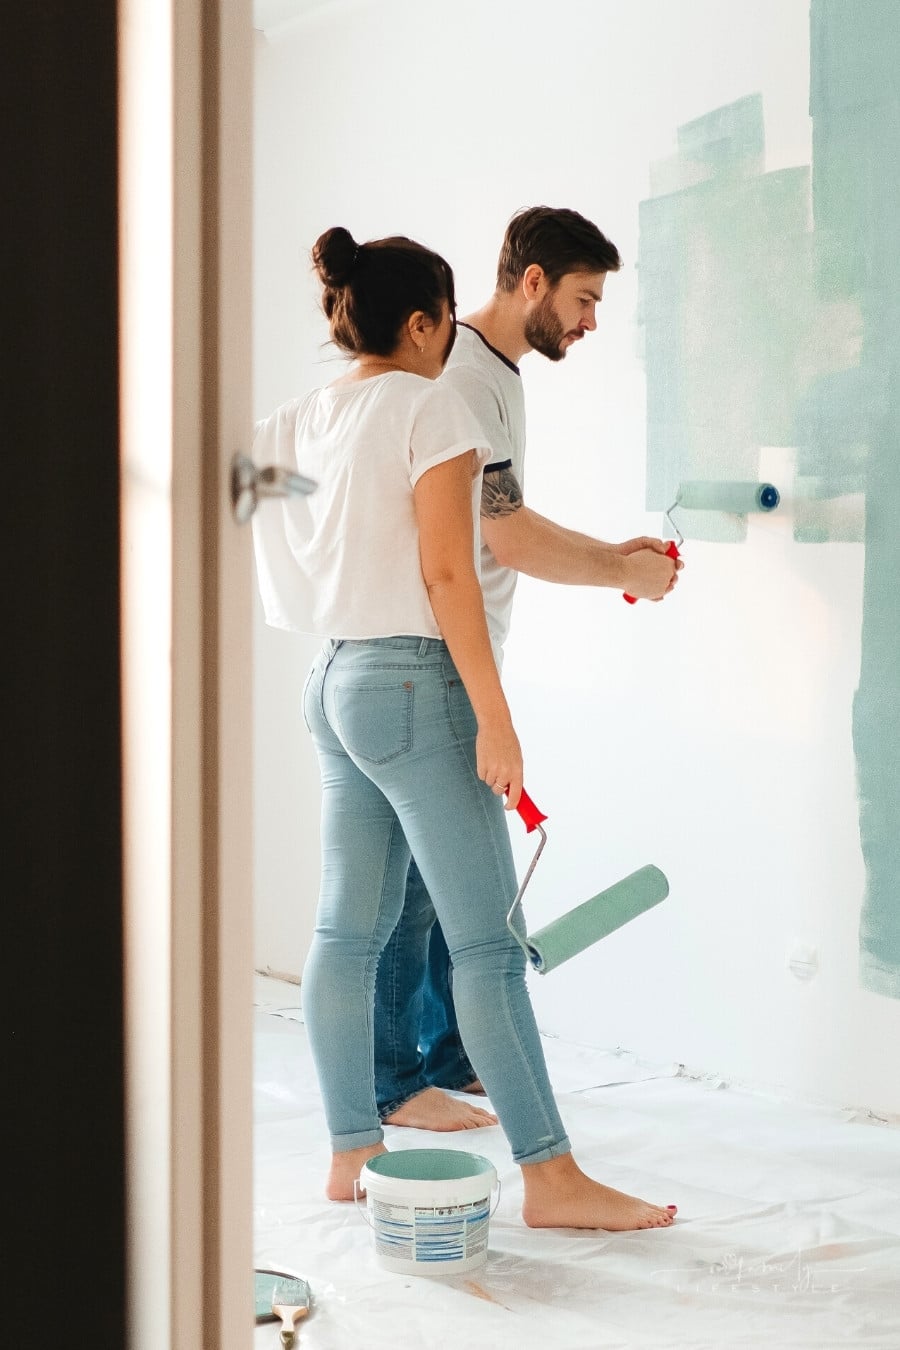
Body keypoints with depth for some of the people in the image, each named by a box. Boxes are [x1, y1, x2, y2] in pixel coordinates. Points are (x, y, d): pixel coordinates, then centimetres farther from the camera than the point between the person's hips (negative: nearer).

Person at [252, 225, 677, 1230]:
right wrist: (494, 717, -16)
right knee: (486, 941, -5)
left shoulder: (300, 421, 9)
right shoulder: (431, 407, -11)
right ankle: (551, 1177, 0)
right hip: (415, 684, -8)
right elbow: (446, 573, -17)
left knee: (347, 929, 11)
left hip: (334, 683, 8)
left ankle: (350, 1154, 18)